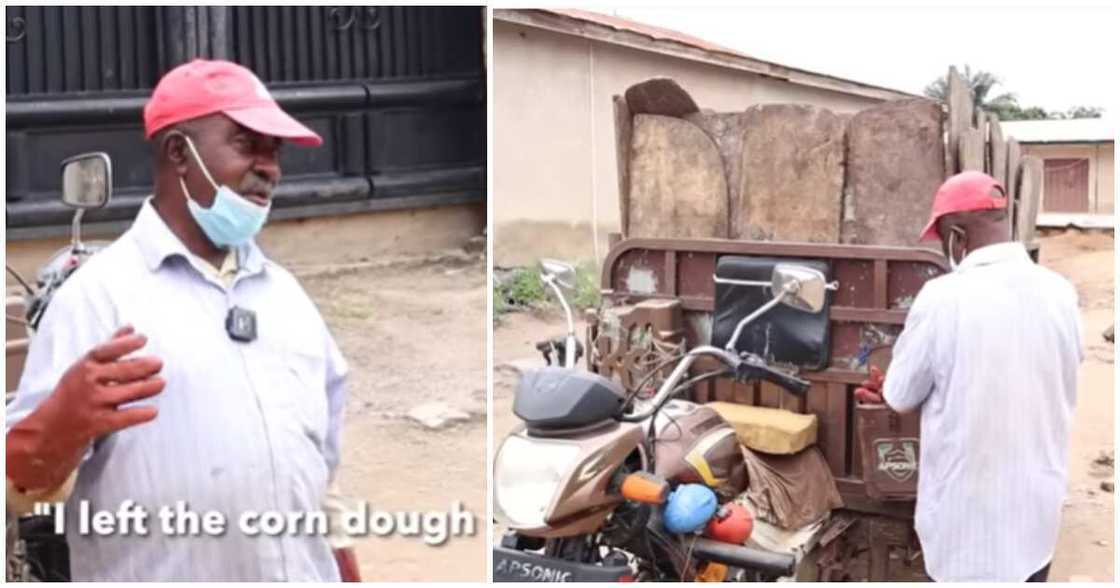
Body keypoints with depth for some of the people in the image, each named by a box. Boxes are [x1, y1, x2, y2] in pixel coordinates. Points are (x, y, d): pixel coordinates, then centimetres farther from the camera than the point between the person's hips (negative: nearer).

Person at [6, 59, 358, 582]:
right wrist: (62, 426, -37)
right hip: (157, 575, -5)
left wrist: (348, 573, 11)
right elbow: (22, 482, -17)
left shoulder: (284, 291, 9)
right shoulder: (100, 291, -11)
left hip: (308, 572, 5)